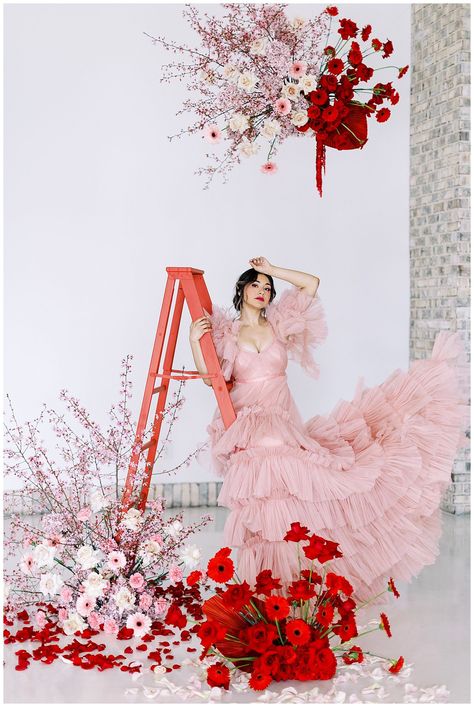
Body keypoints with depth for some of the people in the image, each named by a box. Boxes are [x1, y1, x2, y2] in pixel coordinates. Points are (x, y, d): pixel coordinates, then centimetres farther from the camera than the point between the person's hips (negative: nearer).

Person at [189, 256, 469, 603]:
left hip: (285, 428, 3)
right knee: (265, 508, -10)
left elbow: (312, 283, 6)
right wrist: (194, 341, -13)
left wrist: (272, 270, 7)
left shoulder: (279, 326, 11)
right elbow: (211, 379, -2)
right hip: (249, 436, -3)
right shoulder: (226, 334, 7)